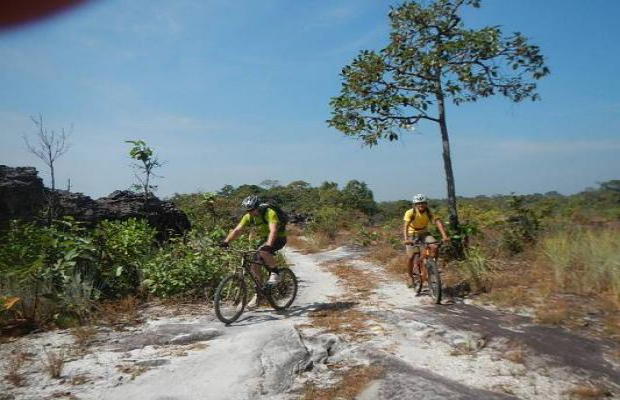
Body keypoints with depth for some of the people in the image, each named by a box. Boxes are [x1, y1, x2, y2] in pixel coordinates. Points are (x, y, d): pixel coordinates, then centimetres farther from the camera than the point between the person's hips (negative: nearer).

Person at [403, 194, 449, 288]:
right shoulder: (410, 212, -24)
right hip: (412, 234, -3)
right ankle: (411, 278, 8)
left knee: (434, 247, -24)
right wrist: (406, 239, -51)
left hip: (424, 233, 3)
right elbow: (405, 226, -35)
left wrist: (444, 236, -41)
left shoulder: (429, 212, -16)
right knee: (410, 257, -12)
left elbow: (438, 223, -26)